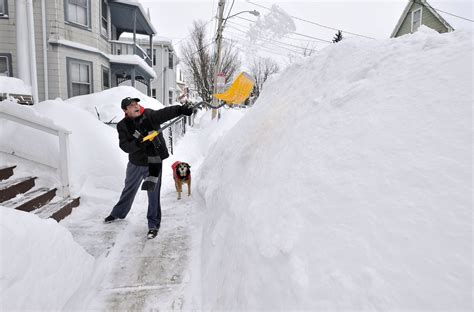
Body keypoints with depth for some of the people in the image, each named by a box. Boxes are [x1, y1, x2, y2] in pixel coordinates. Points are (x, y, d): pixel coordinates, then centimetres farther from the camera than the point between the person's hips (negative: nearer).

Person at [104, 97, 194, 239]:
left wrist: (181, 109, -42)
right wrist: (138, 143, -32)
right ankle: (118, 213, 48)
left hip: (153, 162, -3)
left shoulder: (149, 115, -10)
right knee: (129, 189, 24)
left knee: (153, 194, 2)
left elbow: (166, 112, -25)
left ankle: (153, 224, 17)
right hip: (135, 163, 4)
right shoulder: (123, 126, -4)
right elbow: (124, 146, -13)